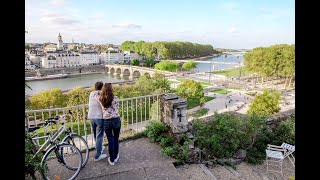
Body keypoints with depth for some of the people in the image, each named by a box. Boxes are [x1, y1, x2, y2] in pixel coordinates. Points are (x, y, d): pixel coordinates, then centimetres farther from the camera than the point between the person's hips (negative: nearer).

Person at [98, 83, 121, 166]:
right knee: (116, 139, 15)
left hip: (106, 121, 1)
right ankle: (115, 157, 29)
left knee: (110, 140, 11)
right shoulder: (115, 98, -9)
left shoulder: (100, 99, -5)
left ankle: (112, 160, 21)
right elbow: (117, 108, 1)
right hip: (116, 120, -1)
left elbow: (102, 110, 7)